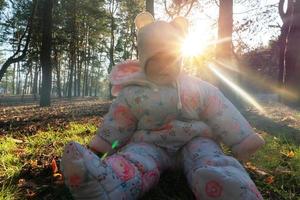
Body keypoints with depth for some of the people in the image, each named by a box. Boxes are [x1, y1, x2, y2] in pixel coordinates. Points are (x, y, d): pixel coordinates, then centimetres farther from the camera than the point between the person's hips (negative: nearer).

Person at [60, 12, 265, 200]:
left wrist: (243, 142, 5)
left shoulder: (200, 88, 4)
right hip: (149, 144, 0)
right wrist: (98, 150, 6)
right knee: (134, 160, -34)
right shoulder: (132, 93, 0)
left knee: (211, 162, -34)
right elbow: (116, 126, 7)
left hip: (194, 140, 1)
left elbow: (223, 118, 6)